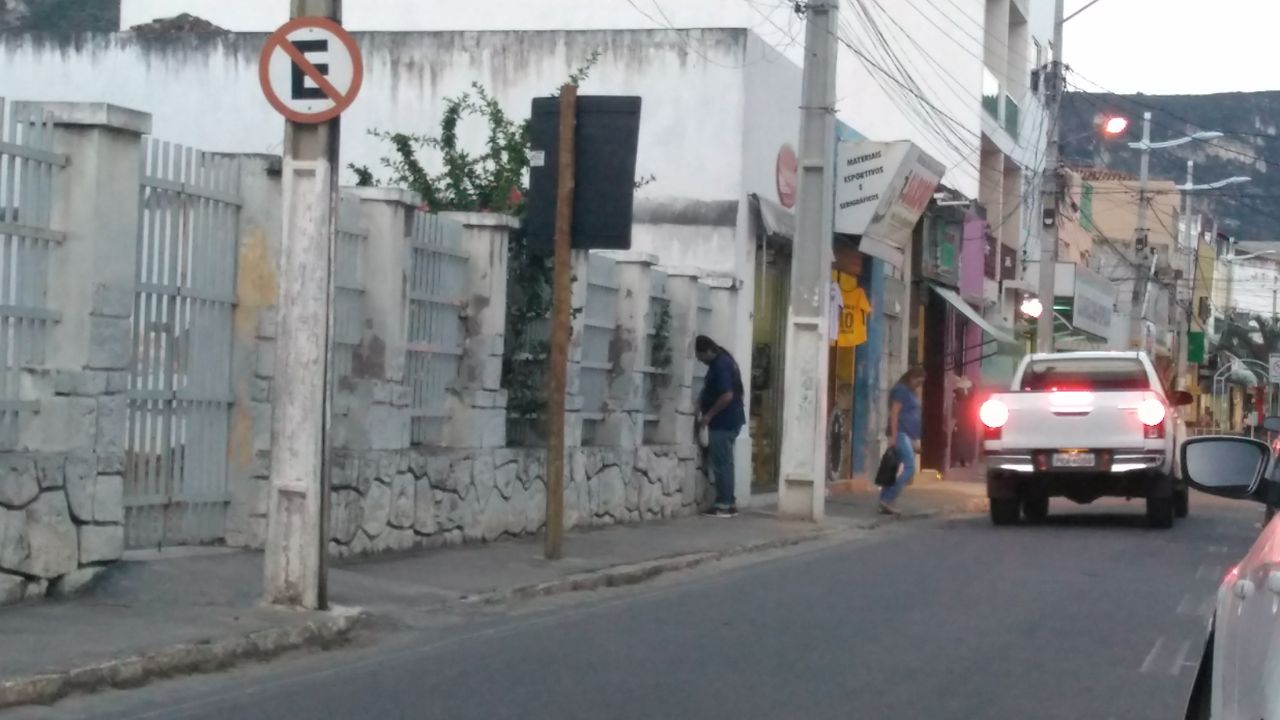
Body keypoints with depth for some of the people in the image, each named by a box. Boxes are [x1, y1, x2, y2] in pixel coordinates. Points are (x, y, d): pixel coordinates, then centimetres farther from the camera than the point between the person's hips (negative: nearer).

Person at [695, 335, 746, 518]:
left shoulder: (720, 365, -18)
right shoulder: (723, 361, 14)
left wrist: (708, 415, -17)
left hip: (723, 423, -10)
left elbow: (727, 395, -25)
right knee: (724, 463, 12)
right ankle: (729, 503, 15)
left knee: (721, 463, -6)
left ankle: (724, 505, -4)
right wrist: (701, 403, 12)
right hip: (727, 421, 10)